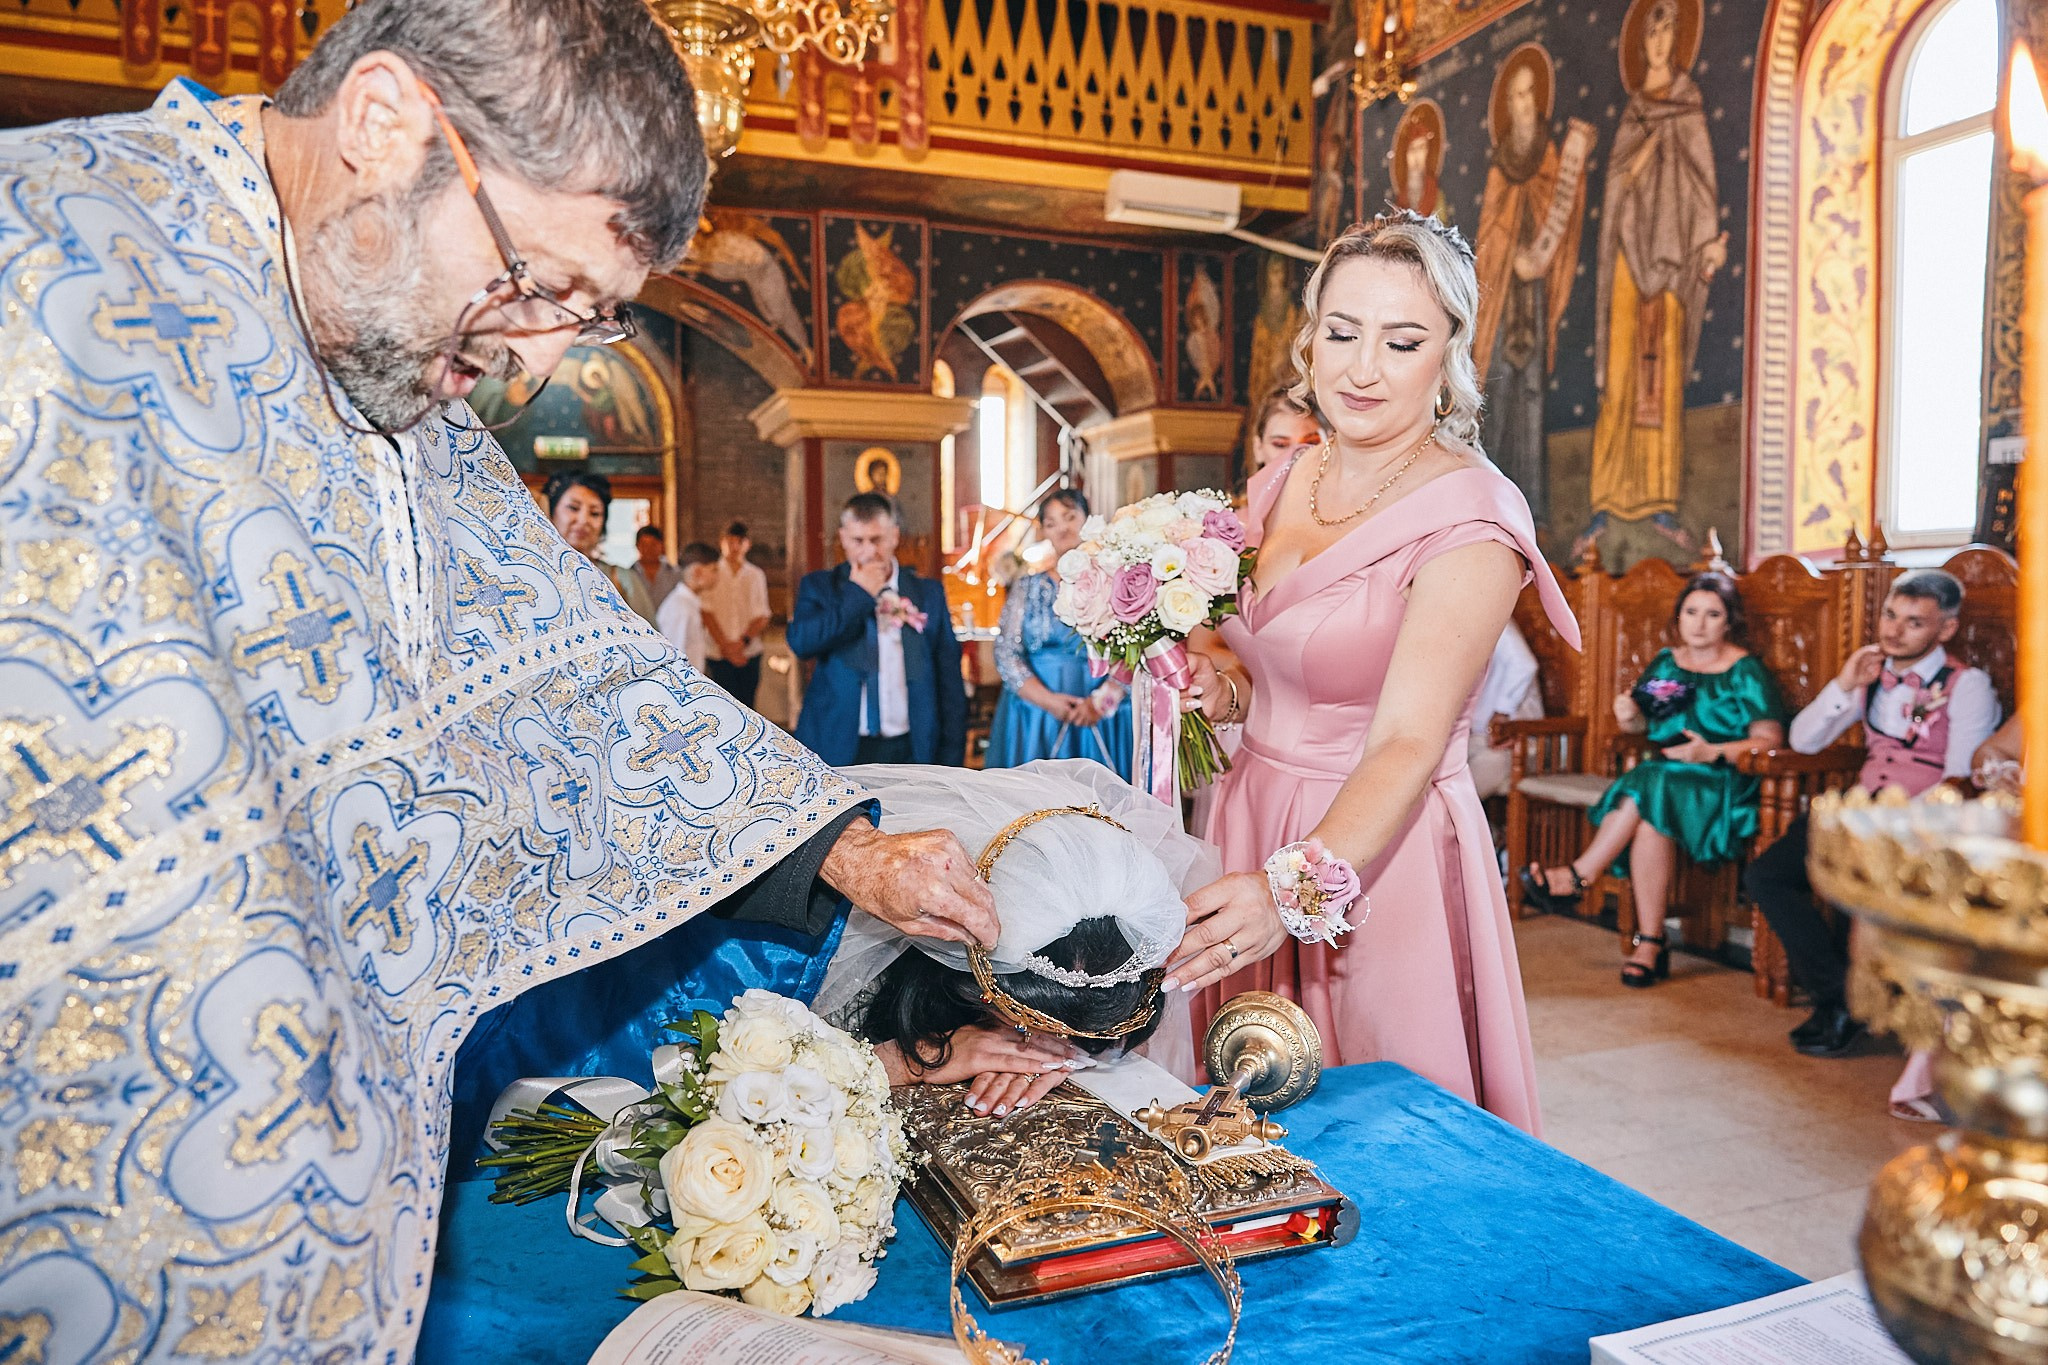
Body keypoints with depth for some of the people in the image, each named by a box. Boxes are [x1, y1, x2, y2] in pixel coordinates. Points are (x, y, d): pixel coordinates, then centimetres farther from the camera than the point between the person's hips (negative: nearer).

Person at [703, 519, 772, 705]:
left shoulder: (756, 575, 10)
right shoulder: (712, 573, 2)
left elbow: (761, 616, 6)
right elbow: (707, 613, -2)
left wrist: (744, 641, -10)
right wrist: (725, 646, -10)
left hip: (749, 653, 2)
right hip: (719, 654, -2)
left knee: (745, 707, 4)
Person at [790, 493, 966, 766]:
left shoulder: (928, 592, 6)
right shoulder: (819, 586, 5)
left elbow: (950, 681, 7)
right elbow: (801, 641, -15)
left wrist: (951, 756, 3)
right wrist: (859, 594, -10)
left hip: (907, 751, 1)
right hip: (838, 750, -1)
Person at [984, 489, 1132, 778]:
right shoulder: (1027, 587, 10)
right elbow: (1006, 653, 1)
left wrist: (1102, 700, -19)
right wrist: (1048, 700, -13)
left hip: (1103, 722, -1)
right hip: (1034, 719, 1)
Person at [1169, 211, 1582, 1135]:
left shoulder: (1470, 518, -15)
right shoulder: (1278, 487, 5)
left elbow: (1408, 744, -25)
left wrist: (1294, 887, -39)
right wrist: (1219, 688, -4)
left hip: (1380, 849, -6)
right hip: (1255, 830, 6)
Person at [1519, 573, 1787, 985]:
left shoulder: (1745, 671, -1)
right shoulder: (1666, 662, 14)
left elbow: (1770, 739, -8)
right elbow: (1640, 726, 19)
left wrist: (1713, 753, -22)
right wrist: (1629, 716, -5)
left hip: (1723, 787, -4)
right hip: (1663, 774, 4)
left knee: (1650, 791, -34)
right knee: (1649, 822, -31)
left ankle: (1577, 876, -24)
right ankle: (1650, 944, -29)